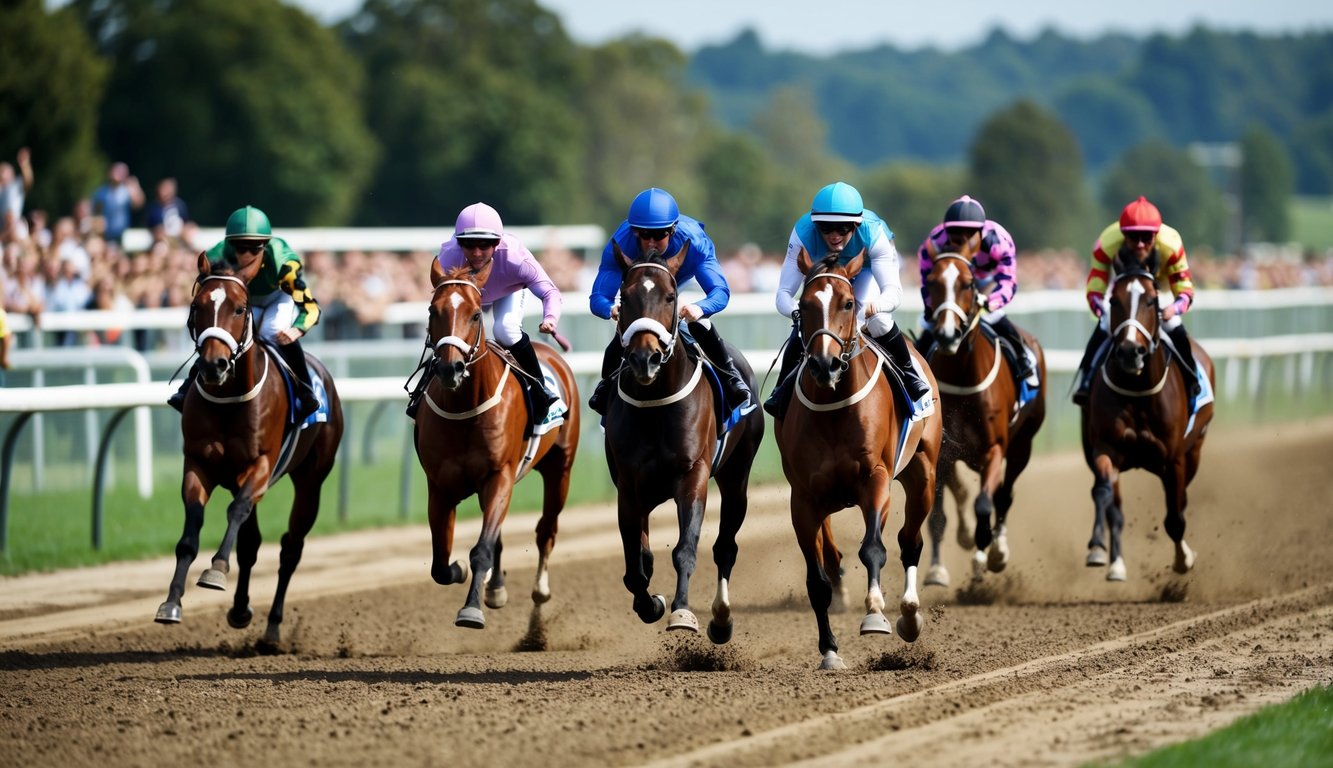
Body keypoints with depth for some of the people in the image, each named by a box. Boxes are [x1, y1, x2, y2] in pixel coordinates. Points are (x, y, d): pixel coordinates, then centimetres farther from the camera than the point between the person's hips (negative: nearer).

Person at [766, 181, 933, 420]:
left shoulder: (873, 233, -40)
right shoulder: (804, 234, -37)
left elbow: (894, 290, -46)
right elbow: (784, 294, -37)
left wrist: (876, 306, -70)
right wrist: (796, 312, -61)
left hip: (867, 269, -2)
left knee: (878, 320, -28)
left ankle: (914, 385, -8)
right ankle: (782, 392, 2)